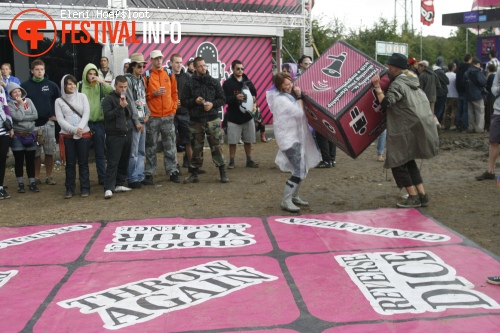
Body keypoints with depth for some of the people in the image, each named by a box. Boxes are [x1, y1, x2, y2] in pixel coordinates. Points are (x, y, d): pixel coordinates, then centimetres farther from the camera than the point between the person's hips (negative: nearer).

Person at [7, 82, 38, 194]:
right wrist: (20, 104, -9)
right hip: (17, 136, -3)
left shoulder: (28, 101, 5)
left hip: (30, 135, 3)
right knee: (19, 161, 4)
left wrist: (23, 118, -12)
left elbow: (35, 115, -3)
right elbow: (18, 117, -19)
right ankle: (20, 184, 14)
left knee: (31, 160, 7)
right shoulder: (10, 104, -5)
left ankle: (32, 183, 14)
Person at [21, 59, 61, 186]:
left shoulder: (51, 85, 1)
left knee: (50, 152, 4)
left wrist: (56, 115, 2)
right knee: (35, 153, 5)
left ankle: (49, 176, 15)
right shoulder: (25, 86, -1)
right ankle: (36, 177, 15)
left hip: (48, 123, 1)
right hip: (32, 124, -1)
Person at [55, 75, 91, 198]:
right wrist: (73, 129, -15)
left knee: (83, 162, 4)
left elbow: (86, 114, 0)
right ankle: (69, 189, 11)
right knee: (70, 163, 4)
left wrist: (80, 128, -14)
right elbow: (60, 119, -3)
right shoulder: (59, 101, 4)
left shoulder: (82, 97, 6)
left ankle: (85, 188, 10)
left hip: (84, 134, 0)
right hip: (67, 136, 0)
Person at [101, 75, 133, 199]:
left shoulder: (127, 99, 17)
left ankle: (119, 184, 20)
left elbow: (130, 115, 13)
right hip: (114, 136, -6)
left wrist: (126, 106, -5)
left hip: (126, 135, 6)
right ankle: (108, 188, -11)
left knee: (124, 161, 9)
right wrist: (120, 107, -18)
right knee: (112, 162, -10)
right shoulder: (108, 99, -3)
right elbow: (107, 115, -11)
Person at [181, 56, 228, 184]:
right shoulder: (190, 84, 3)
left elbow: (222, 99, 7)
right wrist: (195, 101, -13)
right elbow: (183, 101, 3)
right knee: (196, 148, 6)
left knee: (216, 146, -2)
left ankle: (223, 173, 6)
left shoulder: (214, 82, 6)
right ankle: (194, 174, 15)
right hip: (196, 121, 0)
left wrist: (213, 104, -11)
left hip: (212, 120, 0)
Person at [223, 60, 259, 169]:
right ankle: (231, 161, 11)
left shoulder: (248, 82, 8)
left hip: (247, 116, 4)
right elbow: (224, 99, -11)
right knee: (232, 141, 0)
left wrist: (253, 99, -7)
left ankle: (249, 160, 20)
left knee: (248, 140, 9)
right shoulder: (228, 83, -5)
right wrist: (235, 97, -26)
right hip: (233, 117, -3)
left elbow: (254, 93, 15)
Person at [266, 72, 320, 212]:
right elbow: (299, 113, -19)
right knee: (299, 171, -14)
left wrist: (297, 96, 2)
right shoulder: (281, 99, -18)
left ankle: (294, 196, 27)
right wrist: (299, 97, -8)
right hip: (288, 138, -10)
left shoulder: (288, 96, 11)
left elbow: (298, 113, 14)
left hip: (296, 136, 10)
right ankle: (286, 201, -7)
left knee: (302, 169, 15)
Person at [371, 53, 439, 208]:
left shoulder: (397, 84, -13)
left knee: (397, 162, 0)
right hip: (422, 127, 9)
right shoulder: (411, 80, 17)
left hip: (410, 130, -9)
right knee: (408, 162, 18)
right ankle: (422, 195, 17)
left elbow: (386, 103, -24)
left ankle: (413, 197, 1)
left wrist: (377, 86, -17)